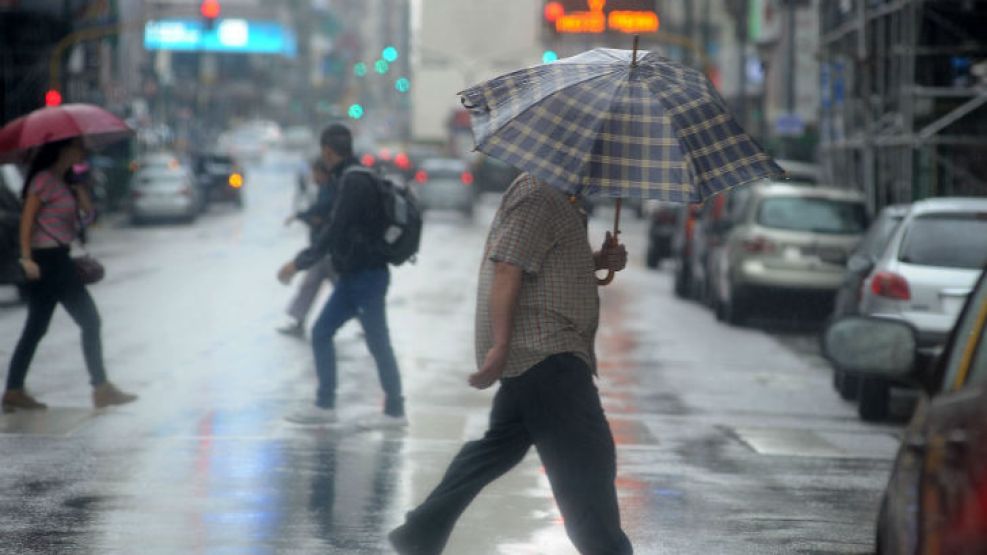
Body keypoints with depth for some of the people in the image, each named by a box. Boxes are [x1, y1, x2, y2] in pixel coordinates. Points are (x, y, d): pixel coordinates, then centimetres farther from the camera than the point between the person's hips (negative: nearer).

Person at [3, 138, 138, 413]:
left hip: (55, 259, 10)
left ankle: (14, 392, 9)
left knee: (36, 328, 9)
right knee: (90, 320, -6)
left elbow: (87, 212, 11)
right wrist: (27, 257, -21)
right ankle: (101, 389, -3)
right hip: (48, 259, -10)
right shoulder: (45, 180, -11)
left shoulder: (61, 181, 17)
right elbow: (27, 217, -15)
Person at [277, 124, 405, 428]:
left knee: (378, 342, -3)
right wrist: (303, 259, 21)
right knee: (321, 333, 11)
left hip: (367, 277, -10)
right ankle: (324, 405, 14)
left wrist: (299, 263, -15)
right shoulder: (355, 179, 12)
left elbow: (335, 232, -20)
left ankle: (395, 411, 5)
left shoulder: (354, 182, -17)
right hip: (353, 276, 10)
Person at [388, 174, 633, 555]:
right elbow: (507, 268, -20)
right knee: (587, 456, -9)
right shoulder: (539, 194, -13)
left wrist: (598, 262, 8)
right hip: (544, 352, -11)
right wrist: (500, 346, -25)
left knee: (501, 445, 15)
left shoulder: (560, 200, 20)